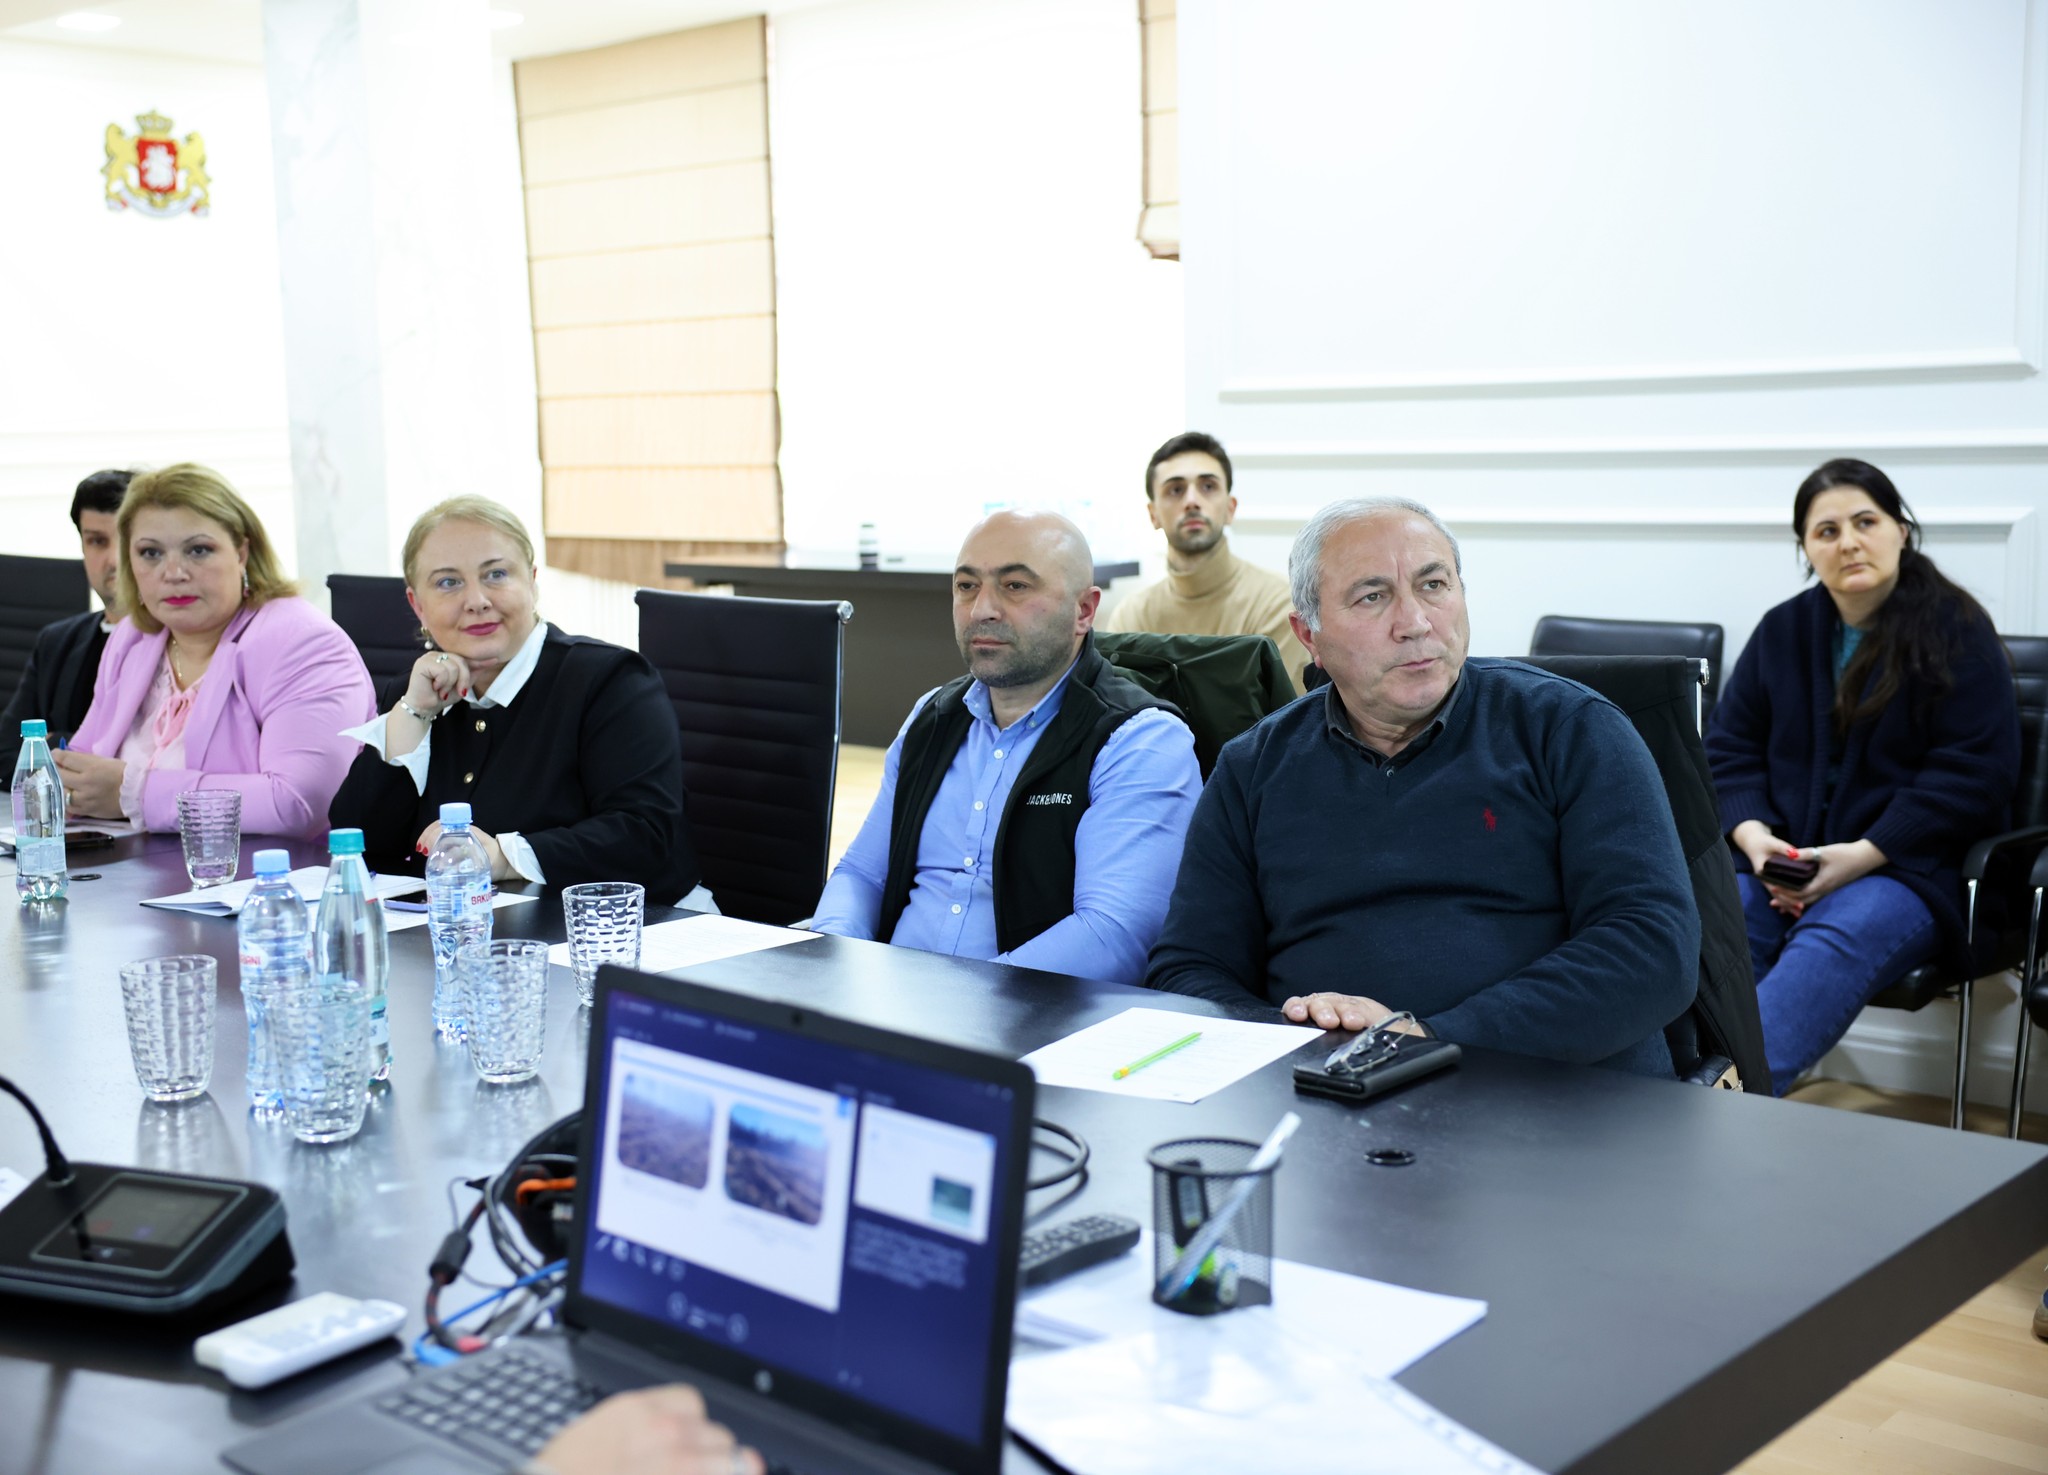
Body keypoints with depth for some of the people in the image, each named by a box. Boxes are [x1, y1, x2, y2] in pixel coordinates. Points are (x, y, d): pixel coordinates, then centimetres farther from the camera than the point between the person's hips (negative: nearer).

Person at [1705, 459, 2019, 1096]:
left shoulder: (1958, 631, 1)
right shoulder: (1783, 631, 14)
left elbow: (1974, 775, -7)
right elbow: (1727, 750, 11)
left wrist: (1861, 855, -17)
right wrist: (1755, 837, -10)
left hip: (1908, 865, -4)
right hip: (1781, 860, 4)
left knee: (1832, 943, -37)